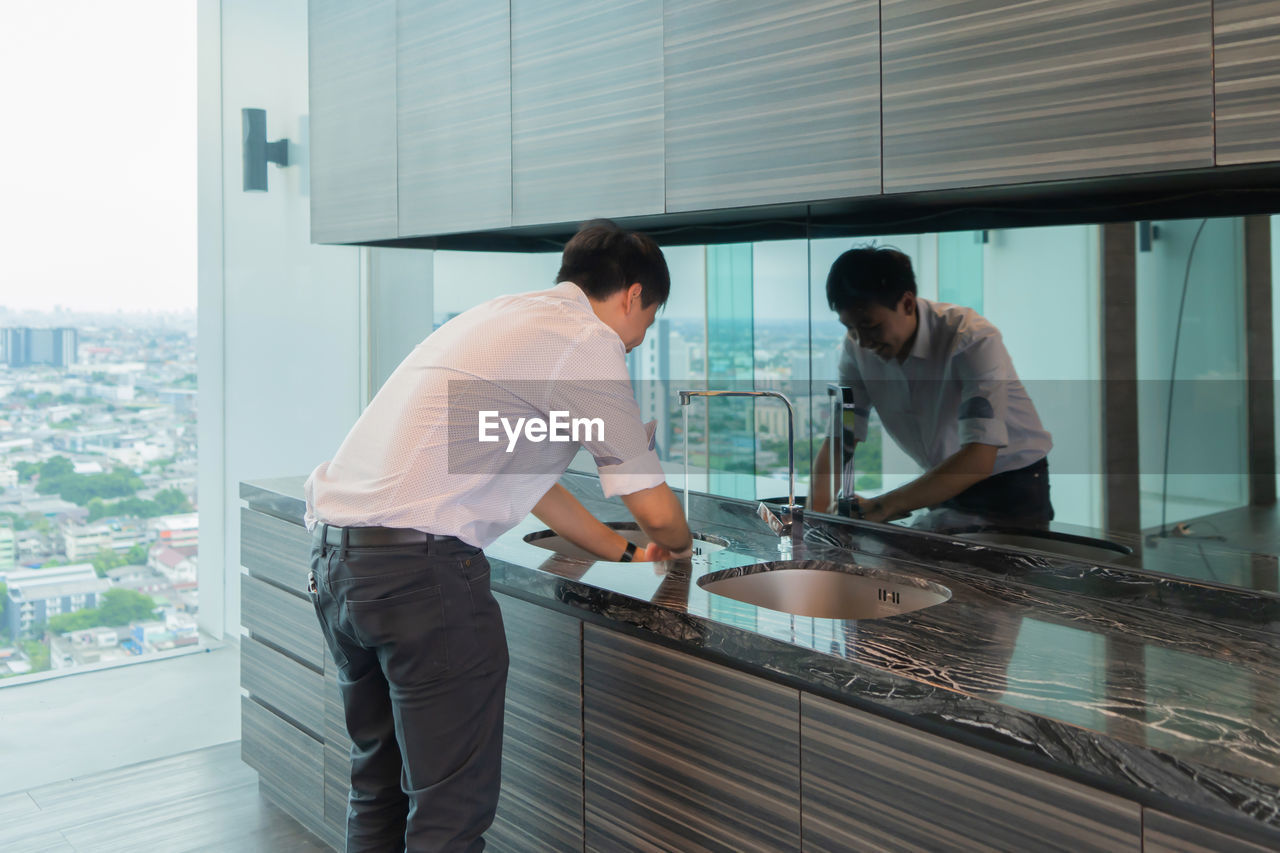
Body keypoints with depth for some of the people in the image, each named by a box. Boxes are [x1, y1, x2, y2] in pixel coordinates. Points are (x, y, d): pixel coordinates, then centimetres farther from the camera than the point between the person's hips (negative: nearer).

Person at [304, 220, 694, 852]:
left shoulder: (509, 316, 23)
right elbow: (655, 510, -1)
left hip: (333, 555, 10)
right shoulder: (588, 341, -5)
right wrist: (677, 545, 22)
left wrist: (627, 553, 35)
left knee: (379, 781, 23)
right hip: (419, 565, -10)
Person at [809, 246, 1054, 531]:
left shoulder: (974, 340, -26)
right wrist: (816, 514, -24)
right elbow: (839, 440, -6)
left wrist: (882, 507, -43)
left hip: (1013, 489, -4)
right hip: (947, 487, 5)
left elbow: (979, 459, -35)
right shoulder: (856, 348, -8)